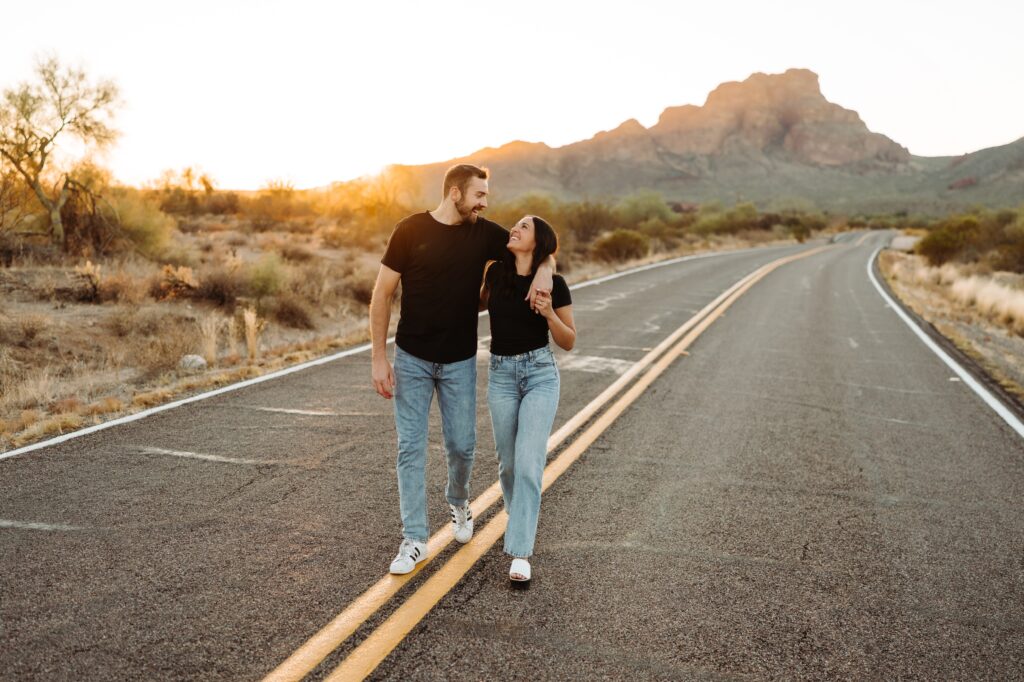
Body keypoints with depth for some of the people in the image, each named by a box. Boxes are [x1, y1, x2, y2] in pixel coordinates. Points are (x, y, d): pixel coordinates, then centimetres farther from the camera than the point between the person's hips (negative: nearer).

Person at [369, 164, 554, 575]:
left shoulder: (485, 234, -1)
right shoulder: (410, 231, -9)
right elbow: (382, 295, -5)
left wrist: (544, 271, -17)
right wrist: (378, 358, -10)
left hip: (460, 361, 2)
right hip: (412, 359, -2)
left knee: (462, 445, 8)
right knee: (410, 448, 0)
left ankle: (458, 503, 40)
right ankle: (414, 540, 10)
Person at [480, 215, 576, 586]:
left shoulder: (554, 284, -7)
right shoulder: (496, 272, 2)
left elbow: (569, 341, -2)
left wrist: (549, 314, -19)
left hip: (541, 373, -3)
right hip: (500, 374, 3)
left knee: (529, 464, -13)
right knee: (509, 463, 11)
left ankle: (520, 555, -9)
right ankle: (520, 521, 39)